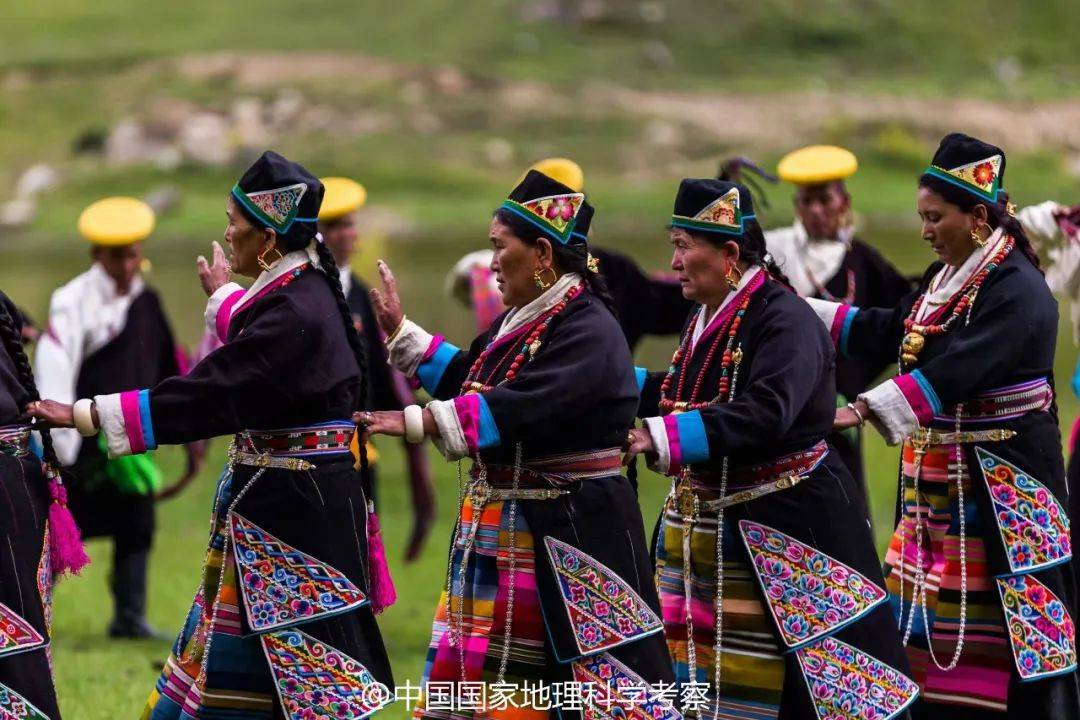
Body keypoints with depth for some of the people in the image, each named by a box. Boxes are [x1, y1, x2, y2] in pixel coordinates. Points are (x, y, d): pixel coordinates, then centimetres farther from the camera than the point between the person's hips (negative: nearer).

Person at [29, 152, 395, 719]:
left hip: (288, 507, -10)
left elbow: (204, 395, -24)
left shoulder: (294, 314, -23)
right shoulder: (303, 291, 6)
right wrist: (223, 296, 52)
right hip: (289, 498, 10)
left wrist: (84, 415, -20)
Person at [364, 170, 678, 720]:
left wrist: (416, 422, -31)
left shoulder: (587, 331, -18)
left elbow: (519, 410, -29)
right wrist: (401, 334, 23)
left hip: (568, 537, -10)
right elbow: (467, 379, 25)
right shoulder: (519, 321, 11)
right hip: (499, 531, 10)